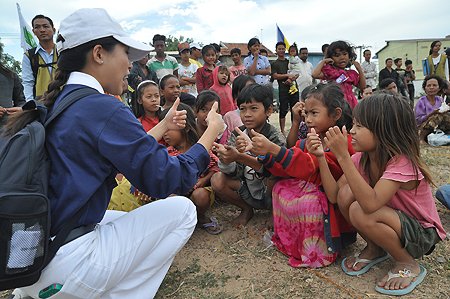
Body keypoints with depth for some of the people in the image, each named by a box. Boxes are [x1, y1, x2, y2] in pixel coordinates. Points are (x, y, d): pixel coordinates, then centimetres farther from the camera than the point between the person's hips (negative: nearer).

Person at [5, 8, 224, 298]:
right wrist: (211, 132, -3)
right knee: (182, 210, -1)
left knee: (134, 220, 30)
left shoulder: (59, 102, 7)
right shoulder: (102, 108, -20)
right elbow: (168, 179, -16)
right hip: (63, 268, -9)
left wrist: (165, 125, 25)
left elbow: (132, 152, 15)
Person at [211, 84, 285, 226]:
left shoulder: (275, 138, -19)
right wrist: (225, 160, -35)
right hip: (248, 190, 5)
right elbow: (234, 173, -11)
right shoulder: (237, 135, -5)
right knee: (217, 180, -18)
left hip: (270, 193, -4)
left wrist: (239, 157, -51)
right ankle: (247, 209, 9)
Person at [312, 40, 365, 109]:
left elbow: (362, 86, 17)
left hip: (350, 103, 5)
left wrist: (360, 69, 11)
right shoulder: (329, 70, 0)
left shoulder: (352, 73, 14)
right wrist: (323, 62, -4)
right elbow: (315, 75, -17)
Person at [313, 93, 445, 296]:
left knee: (359, 212, -32)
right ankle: (375, 249, 6)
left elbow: (371, 203, -43)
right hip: (393, 222, 6)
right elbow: (334, 194, -13)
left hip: (423, 233, -6)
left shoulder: (402, 161, -28)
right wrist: (321, 157, -22)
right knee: (346, 194, -20)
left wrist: (343, 157, -44)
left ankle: (408, 265, -5)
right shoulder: (361, 158, -8)